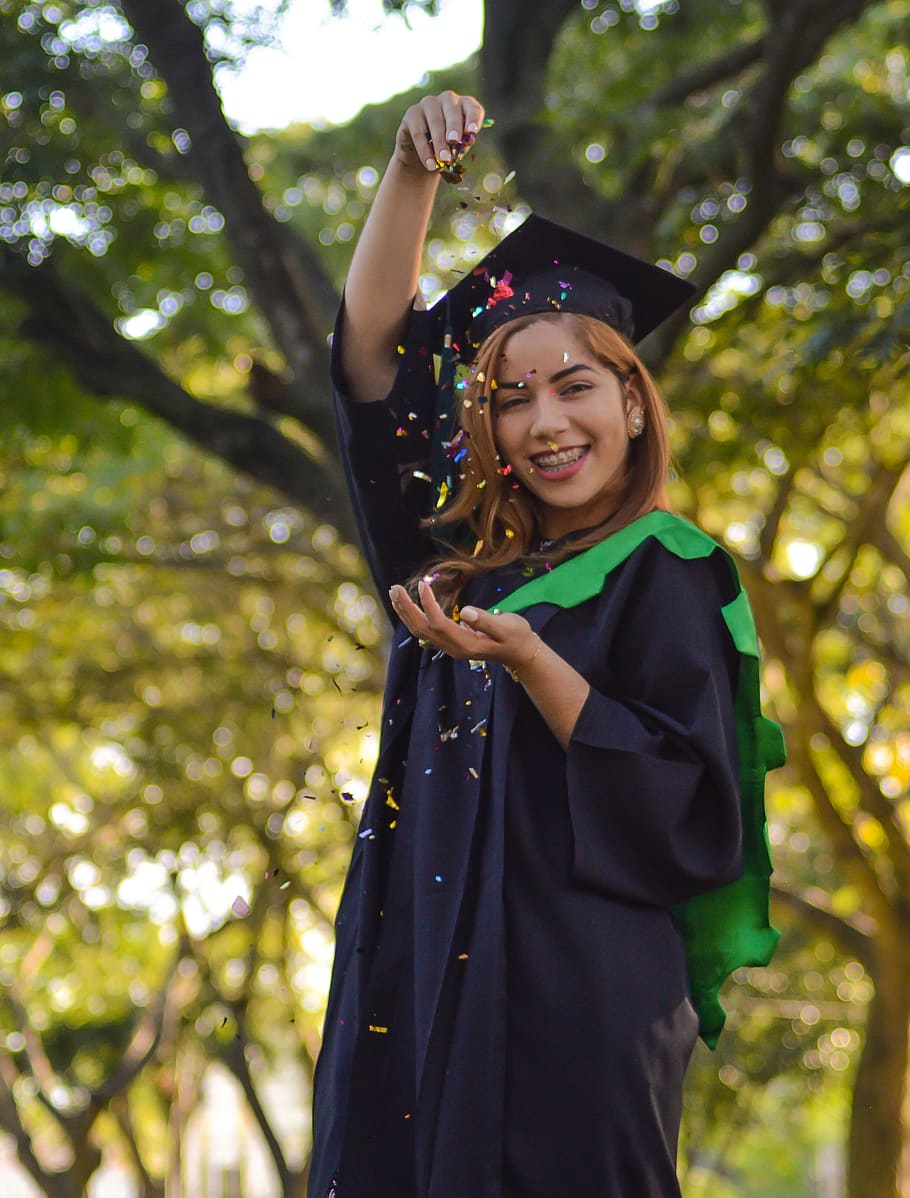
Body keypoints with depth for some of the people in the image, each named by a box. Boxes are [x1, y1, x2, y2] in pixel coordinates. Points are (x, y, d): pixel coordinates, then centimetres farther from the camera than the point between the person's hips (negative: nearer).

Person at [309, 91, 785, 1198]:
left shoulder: (669, 576, -2)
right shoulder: (470, 557, 13)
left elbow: (693, 818, -11)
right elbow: (372, 349, 15)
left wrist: (530, 661, -19)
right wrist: (415, 168, 7)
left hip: (571, 1001, -5)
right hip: (422, 988, 5)